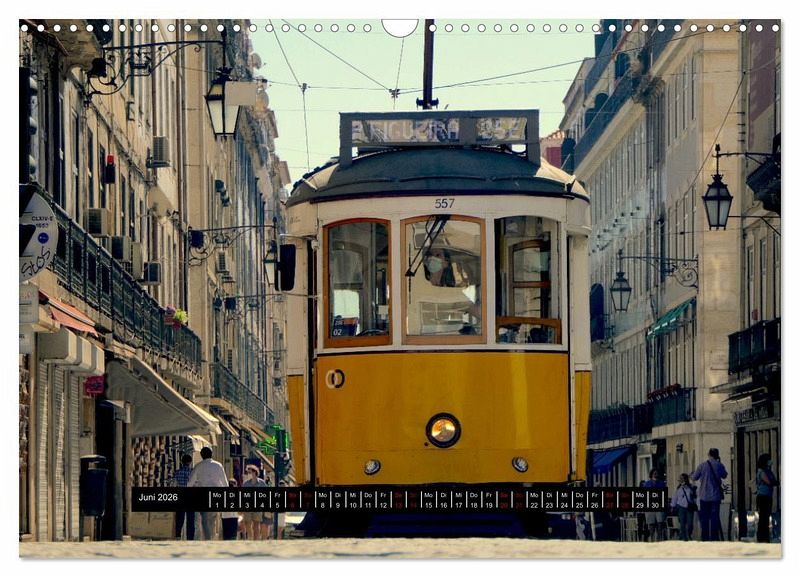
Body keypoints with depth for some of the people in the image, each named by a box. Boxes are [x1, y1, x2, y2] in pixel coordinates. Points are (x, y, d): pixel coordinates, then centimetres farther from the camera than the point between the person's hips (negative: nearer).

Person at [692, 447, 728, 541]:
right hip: (715, 496, 0)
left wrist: (692, 474, 25)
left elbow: (694, 477, 1)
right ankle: (714, 537, 2)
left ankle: (705, 537, 8)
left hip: (704, 496, 0)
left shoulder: (702, 465, -8)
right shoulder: (719, 466, -6)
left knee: (704, 517, 8)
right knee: (715, 517, 4)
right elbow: (724, 475, 13)